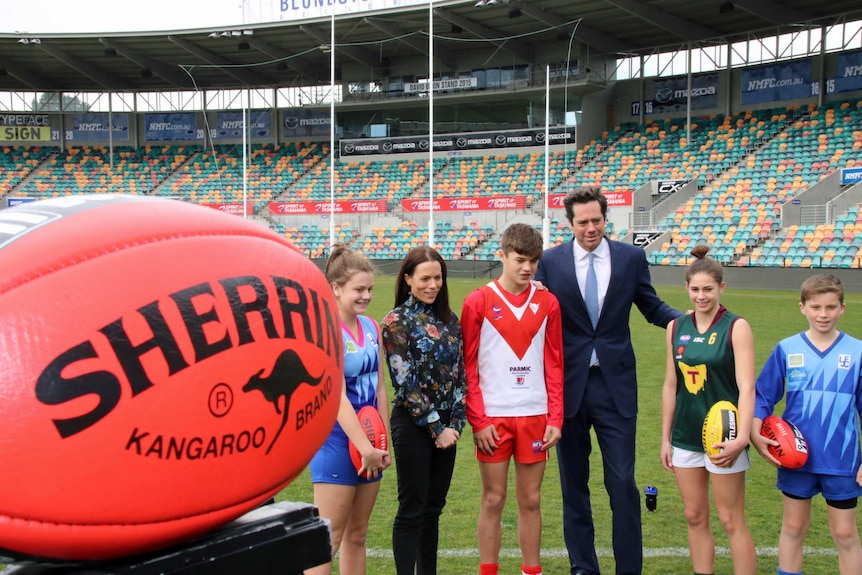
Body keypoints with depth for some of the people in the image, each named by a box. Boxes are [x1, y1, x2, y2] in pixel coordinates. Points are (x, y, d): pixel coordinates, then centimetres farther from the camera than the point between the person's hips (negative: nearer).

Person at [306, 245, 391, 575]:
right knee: (329, 539, -2)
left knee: (357, 535, 15)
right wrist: (364, 446, -20)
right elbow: (336, 396, -20)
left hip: (369, 441, 7)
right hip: (338, 440, -7)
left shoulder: (371, 327, 7)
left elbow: (379, 387, 10)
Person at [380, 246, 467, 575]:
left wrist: (456, 423, -2)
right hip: (413, 425, -5)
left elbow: (460, 374, 8)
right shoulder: (397, 321, -8)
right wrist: (436, 428, -12)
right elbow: (406, 382, -12)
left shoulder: (449, 319, 8)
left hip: (446, 425, 6)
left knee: (433, 508, 13)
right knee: (411, 510, 0)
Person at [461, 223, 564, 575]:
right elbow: (468, 367, -3)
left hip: (534, 416, 2)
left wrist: (555, 418, 0)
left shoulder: (547, 303, 5)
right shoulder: (478, 302, -3)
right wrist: (477, 420, -9)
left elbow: (555, 365, 7)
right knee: (493, 500, 6)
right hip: (492, 417, -2)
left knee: (530, 500, 10)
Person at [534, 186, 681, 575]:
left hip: (615, 384, 0)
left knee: (622, 482, 1)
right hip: (568, 384, 1)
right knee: (574, 483, 12)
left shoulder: (631, 257, 1)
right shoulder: (551, 261, -1)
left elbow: (651, 307, 10)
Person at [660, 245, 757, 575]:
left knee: (731, 521, 2)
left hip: (723, 437, -5)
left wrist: (741, 438, -27)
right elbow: (670, 385, 9)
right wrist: (665, 438, 10)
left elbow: (746, 387, -15)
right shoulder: (676, 328, 5)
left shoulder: (736, 328, -9)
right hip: (685, 437, 5)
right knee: (695, 517, 12)